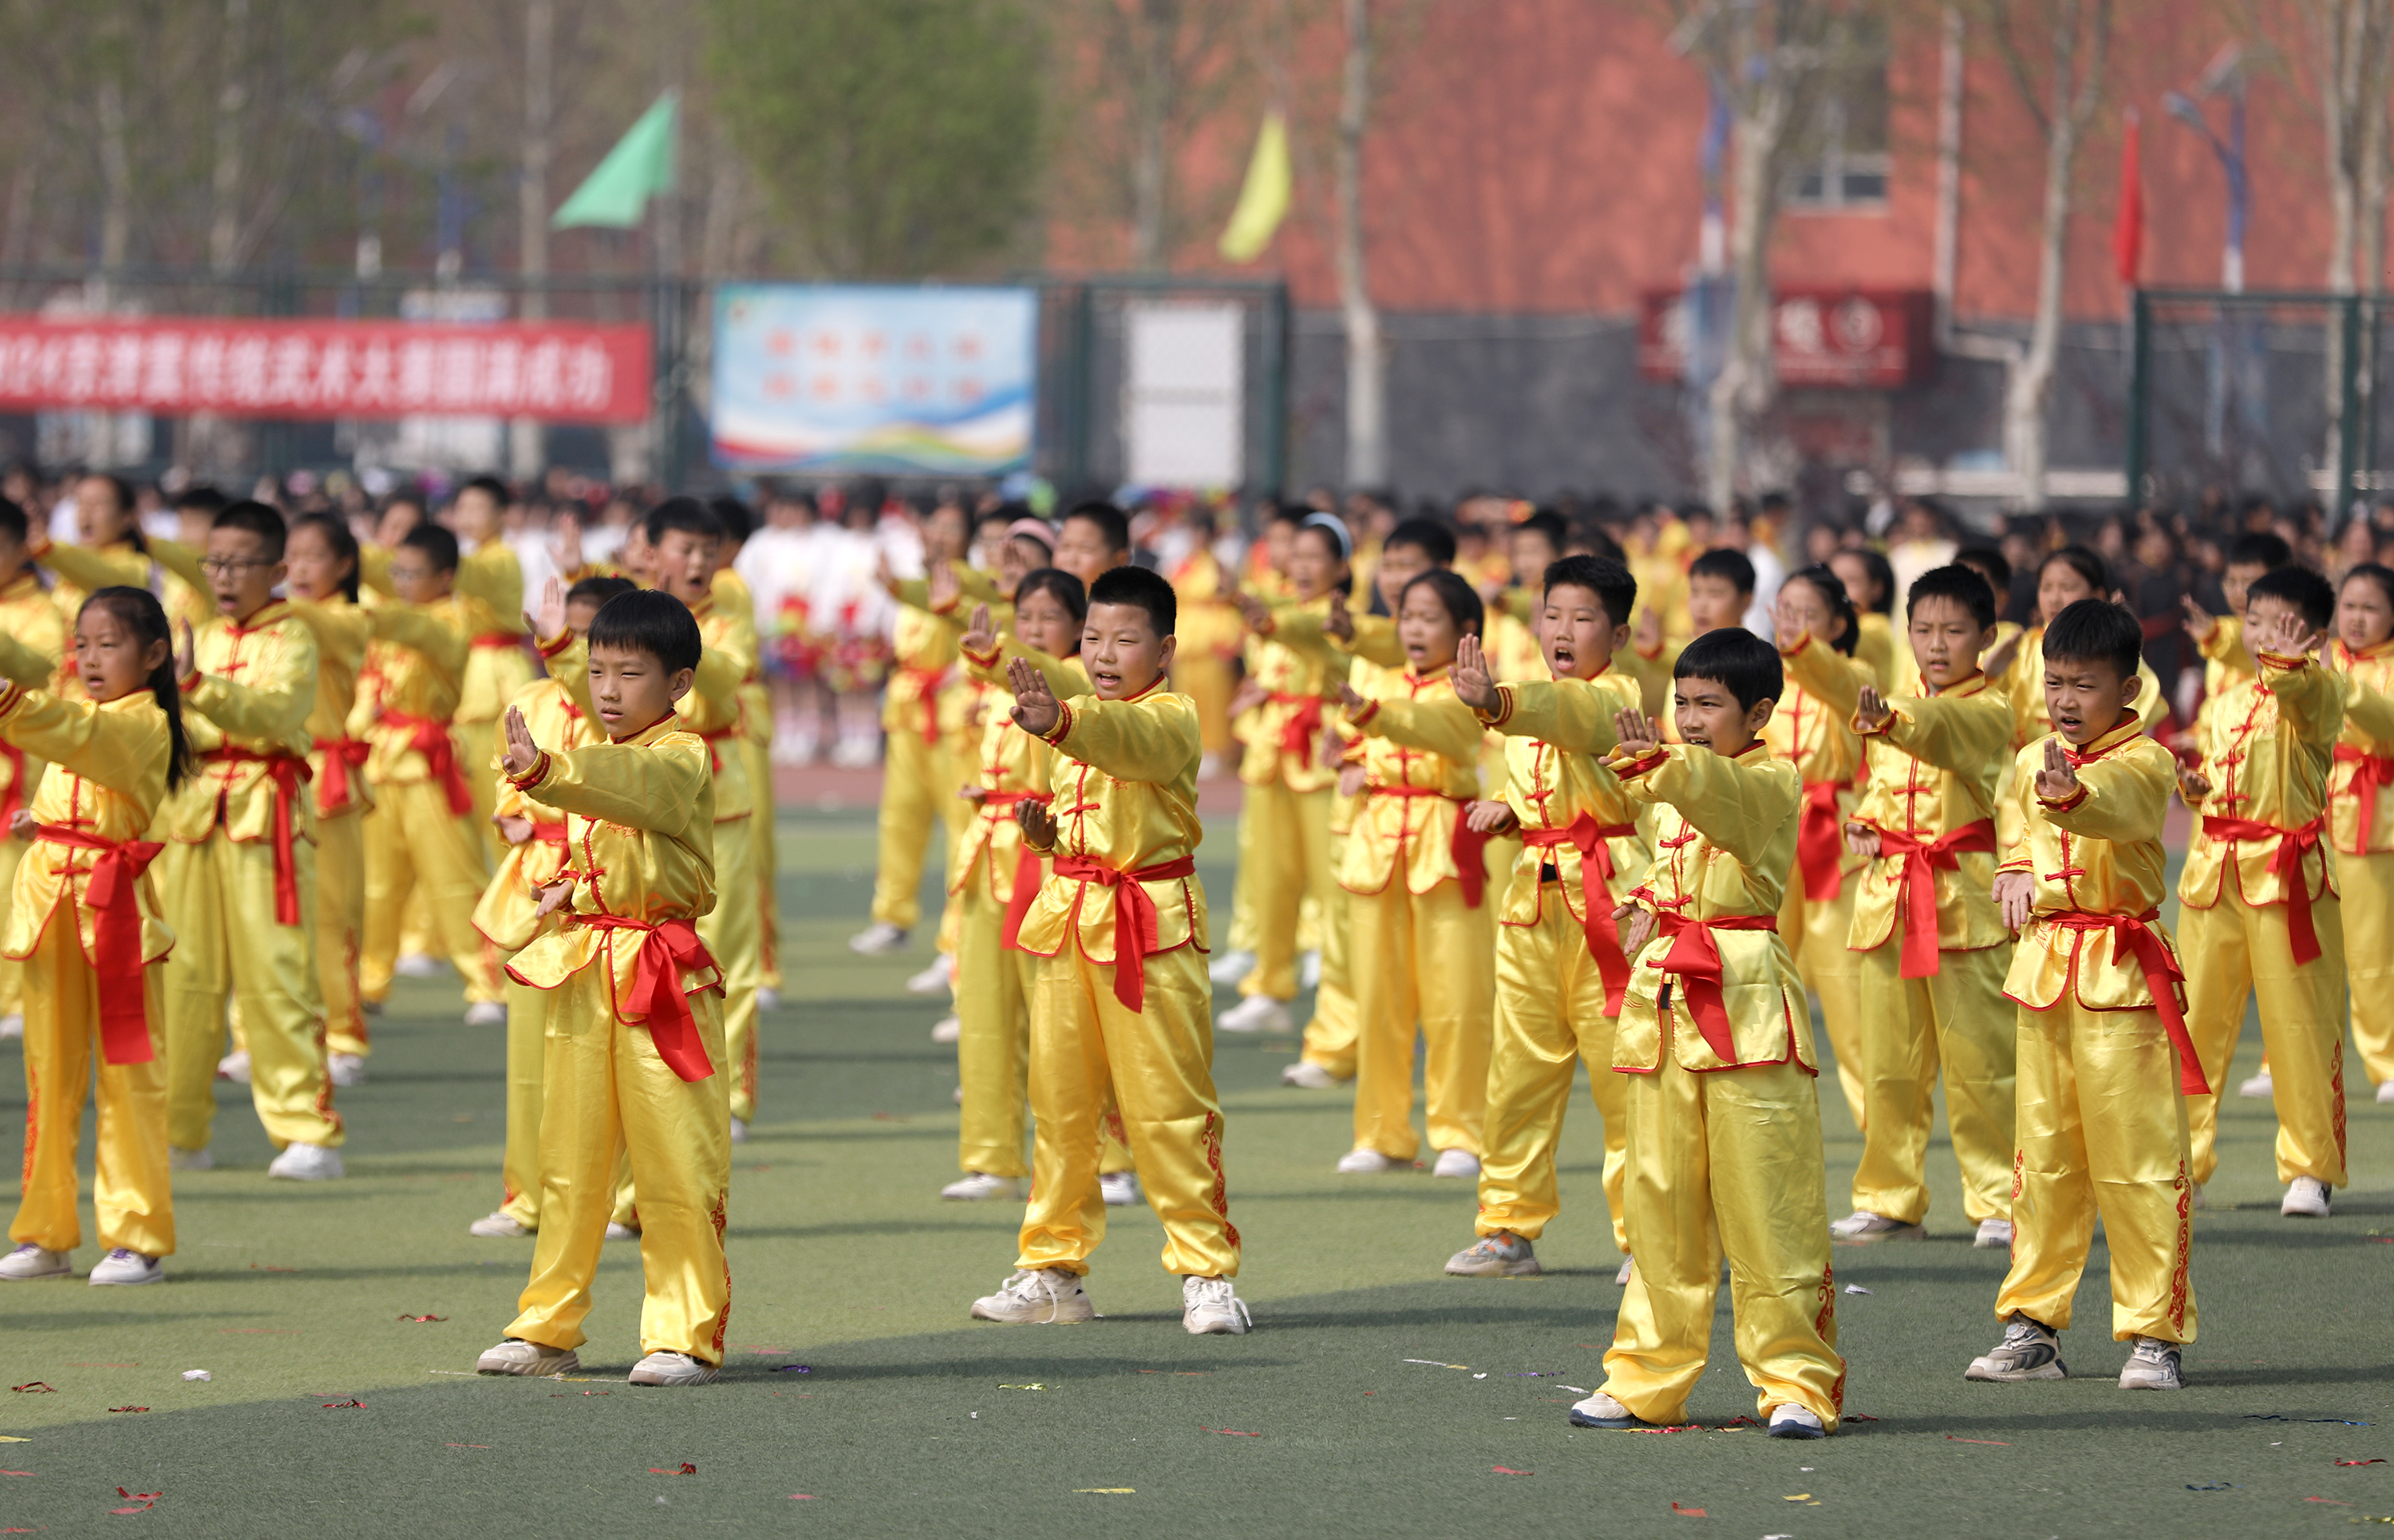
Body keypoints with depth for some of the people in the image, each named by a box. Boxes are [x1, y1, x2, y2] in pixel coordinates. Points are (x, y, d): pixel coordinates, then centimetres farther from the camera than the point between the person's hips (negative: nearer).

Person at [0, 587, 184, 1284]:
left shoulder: (143, 724, -8)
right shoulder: (77, 716, 19)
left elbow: (84, 740, -29)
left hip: (114, 905, -7)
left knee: (128, 1073, -4)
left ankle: (139, 1237, -1)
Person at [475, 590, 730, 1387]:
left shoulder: (681, 757, -8)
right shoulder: (593, 760, 17)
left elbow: (634, 785, -31)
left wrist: (544, 771, -47)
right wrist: (569, 890, 9)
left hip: (665, 976, -7)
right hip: (582, 975, 7)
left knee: (676, 1164, -5)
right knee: (568, 1163, 10)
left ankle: (685, 1335, 1)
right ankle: (547, 1328, 15)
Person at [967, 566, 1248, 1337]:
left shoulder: (1169, 719, -10)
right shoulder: (1080, 720, 14)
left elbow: (1130, 743, -34)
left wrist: (1059, 723, -52)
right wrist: (1045, 831, 3)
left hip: (1152, 922, -7)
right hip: (1069, 917, 7)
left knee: (1168, 1105, -6)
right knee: (1059, 1099, 10)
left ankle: (1207, 1272, 0)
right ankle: (1052, 1269, 18)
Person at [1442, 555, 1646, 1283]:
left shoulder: (1616, 696, -9)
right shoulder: (1532, 702, 16)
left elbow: (1571, 718, -33)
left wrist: (1494, 701, -51)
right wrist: (1505, 810, 7)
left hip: (1609, 895, -7)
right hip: (1534, 896, 7)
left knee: (1621, 1071, -4)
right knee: (1519, 1071, 7)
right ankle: (1510, 1229, 14)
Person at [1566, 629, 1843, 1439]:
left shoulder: (1770, 784, -5)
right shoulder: (1674, 791, 18)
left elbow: (1718, 791, -27)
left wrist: (1658, 760, -45)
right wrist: (1644, 909, 10)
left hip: (1748, 1004, -7)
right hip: (1666, 1002, 7)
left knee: (1766, 1204, -6)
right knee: (1660, 1203, 9)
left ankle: (1797, 1383, -1)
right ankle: (1648, 1379, 15)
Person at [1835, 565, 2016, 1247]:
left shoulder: (1986, 712, -7)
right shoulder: (1902, 709, 15)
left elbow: (1939, 727, -29)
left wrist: (1888, 722, -48)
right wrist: (1865, 822, 7)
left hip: (1966, 897, -6)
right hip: (1890, 896, 6)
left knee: (1980, 1061, -5)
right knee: (1888, 1059, 8)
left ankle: (2000, 1200, 3)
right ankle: (1889, 1200, 18)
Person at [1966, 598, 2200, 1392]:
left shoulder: (2144, 762, -10)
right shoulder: (2033, 762, 10)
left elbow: (2115, 807, -33)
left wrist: (2073, 792, -54)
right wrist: (2015, 872, 7)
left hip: (2122, 970, -6)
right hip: (2044, 968, 6)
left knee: (2138, 1156, -5)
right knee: (2043, 1155, 10)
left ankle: (2154, 1334, 1)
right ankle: (2032, 1327, 17)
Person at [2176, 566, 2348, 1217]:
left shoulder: (2316, 692, -6)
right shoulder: (2227, 704, 14)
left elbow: (2304, 698, -30)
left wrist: (2285, 666, -52)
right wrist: (2194, 787, 2)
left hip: (2288, 874, -6)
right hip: (2215, 870, 6)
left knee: (2300, 1027, -1)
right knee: (2196, 1020, 8)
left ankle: (2310, 1169, 9)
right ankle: (2185, 1164, 17)